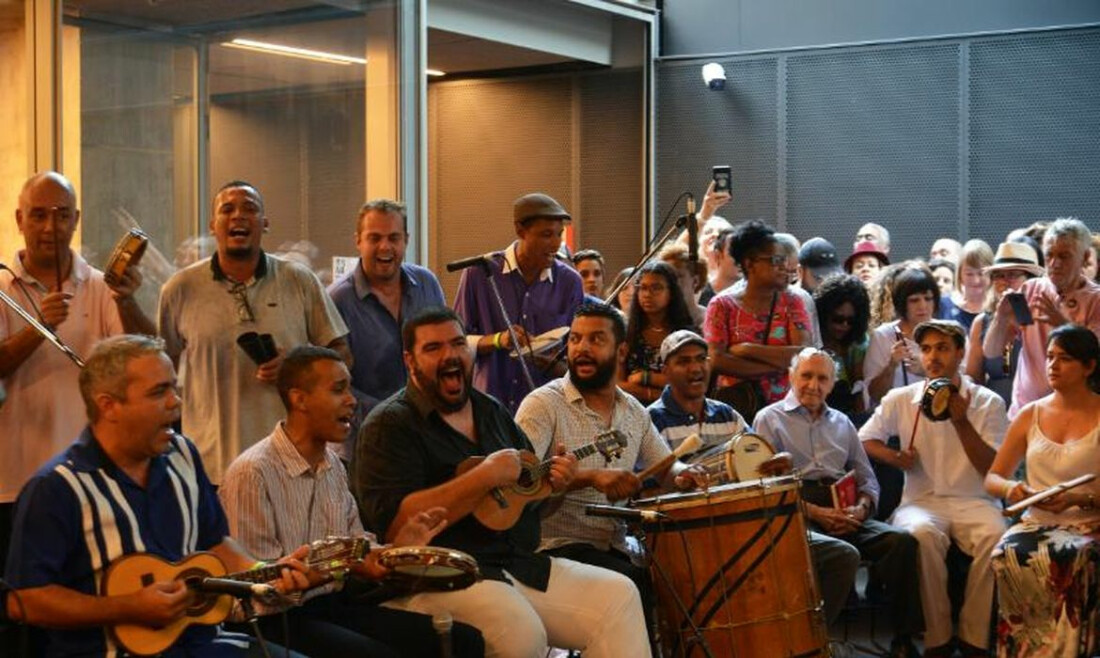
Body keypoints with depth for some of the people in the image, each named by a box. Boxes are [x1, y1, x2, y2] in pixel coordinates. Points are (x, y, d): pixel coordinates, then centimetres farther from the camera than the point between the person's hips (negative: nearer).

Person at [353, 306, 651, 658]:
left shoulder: (492, 412, 18)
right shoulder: (389, 424, -5)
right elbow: (392, 524, -19)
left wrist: (554, 482, 2)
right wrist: (483, 477, -20)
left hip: (523, 564, 8)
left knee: (618, 595, -8)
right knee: (520, 628, -34)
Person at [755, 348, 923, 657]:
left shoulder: (841, 423, 24)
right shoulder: (770, 419, 7)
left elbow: (867, 479, 22)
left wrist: (861, 508, -2)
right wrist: (815, 512, -14)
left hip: (843, 515, 5)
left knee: (903, 541, -22)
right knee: (845, 553, -35)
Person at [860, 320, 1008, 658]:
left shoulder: (988, 402, 4)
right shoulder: (901, 399, 7)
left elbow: (993, 470, -1)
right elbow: (864, 440, 15)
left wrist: (961, 422, -13)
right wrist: (893, 457, -6)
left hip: (973, 501, 0)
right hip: (921, 501, 0)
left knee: (996, 536, -34)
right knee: (922, 534, -36)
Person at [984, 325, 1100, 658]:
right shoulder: (1030, 415, 14)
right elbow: (992, 478, 15)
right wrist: (1009, 488, -7)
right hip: (1035, 522, 3)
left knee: (1065, 560, -37)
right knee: (1007, 557, -32)